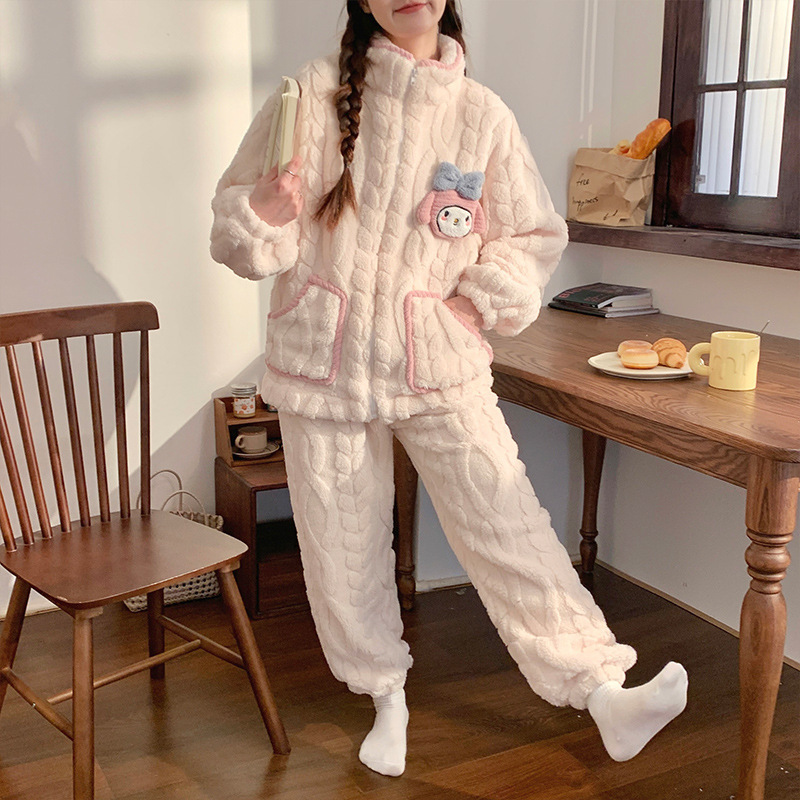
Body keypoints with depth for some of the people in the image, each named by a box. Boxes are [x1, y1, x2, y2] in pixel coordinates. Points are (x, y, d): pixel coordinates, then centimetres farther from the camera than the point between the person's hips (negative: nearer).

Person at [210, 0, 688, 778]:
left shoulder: (483, 115, 0)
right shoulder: (315, 94, -4)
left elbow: (534, 235, 11)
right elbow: (240, 225, 0)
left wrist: (479, 302, -3)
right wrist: (264, 212, -23)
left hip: (438, 364, 0)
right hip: (325, 361, 0)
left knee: (508, 528, -5)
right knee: (343, 548, 9)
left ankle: (604, 693, 3)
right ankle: (386, 694, 30)